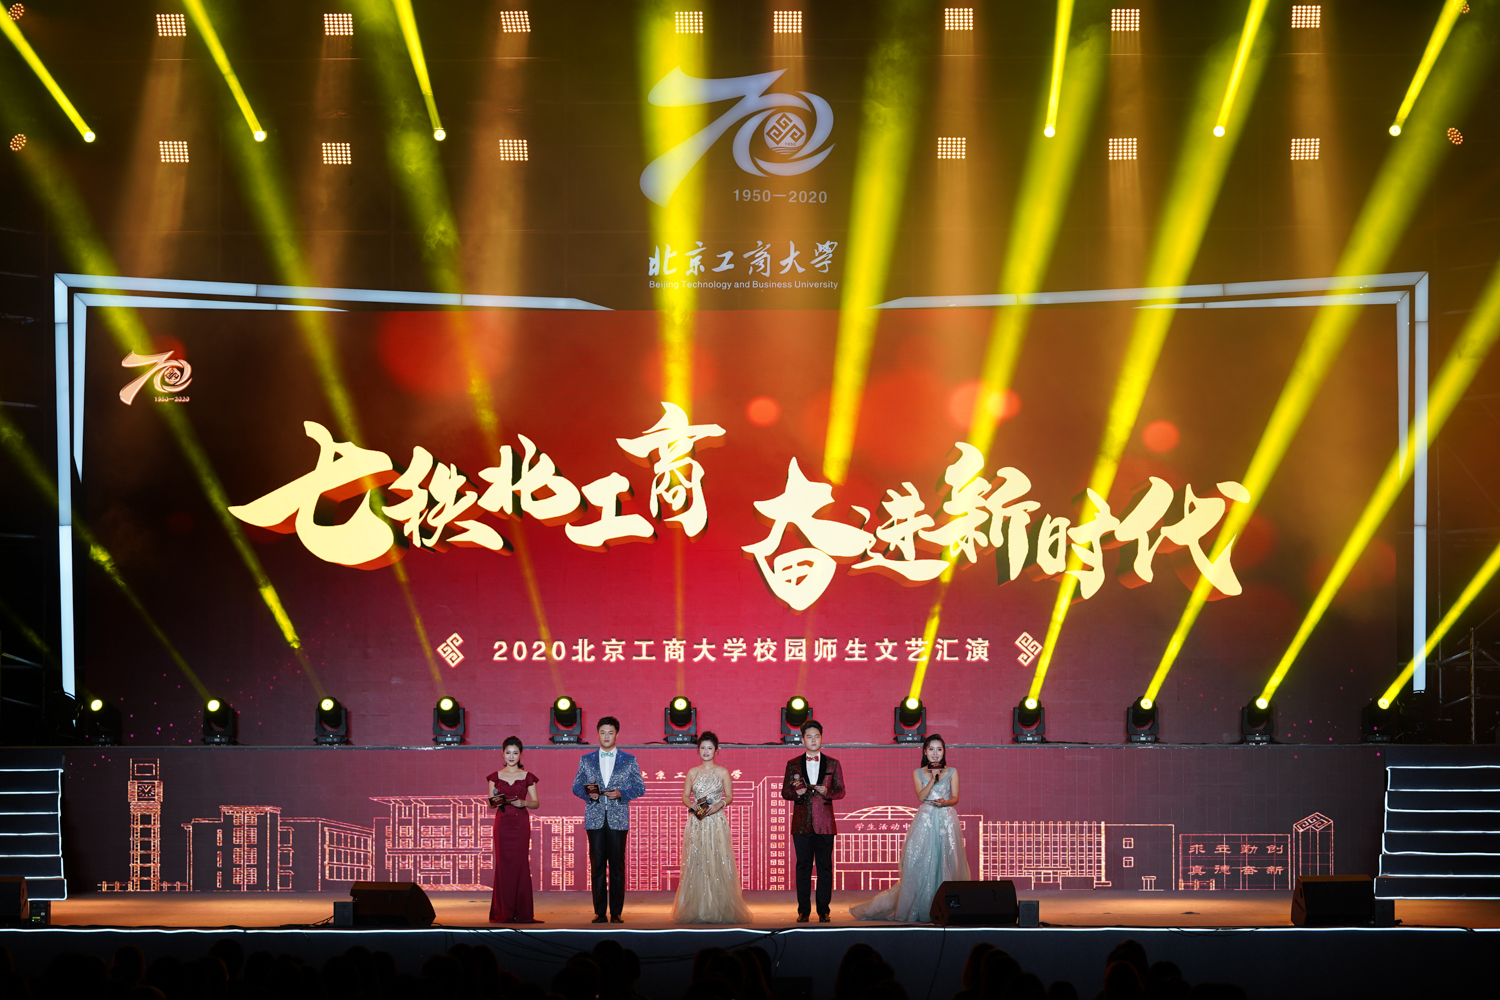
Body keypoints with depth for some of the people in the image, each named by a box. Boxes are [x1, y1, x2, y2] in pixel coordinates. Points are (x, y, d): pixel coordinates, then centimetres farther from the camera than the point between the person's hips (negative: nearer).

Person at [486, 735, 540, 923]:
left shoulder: (527, 777, 7)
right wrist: (495, 801, -12)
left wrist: (523, 803, -11)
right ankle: (504, 912, 0)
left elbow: (536, 803, 8)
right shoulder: (495, 776, 9)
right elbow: (490, 803, 10)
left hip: (521, 823, -1)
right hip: (502, 823, 1)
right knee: (503, 865, -3)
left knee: (521, 864, -5)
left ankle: (522, 913, -2)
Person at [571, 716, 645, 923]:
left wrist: (621, 794, -11)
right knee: (597, 866, 0)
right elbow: (576, 786, 11)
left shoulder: (629, 760, 7)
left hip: (618, 819, -1)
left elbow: (640, 787, 6)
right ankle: (599, 912, 4)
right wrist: (588, 794, -9)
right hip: (595, 819, 1)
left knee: (617, 867, -2)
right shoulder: (586, 760, 11)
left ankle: (616, 913, 3)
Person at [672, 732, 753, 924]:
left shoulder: (722, 773, 6)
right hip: (696, 822, 2)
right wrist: (693, 805, -9)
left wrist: (719, 805, -13)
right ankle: (696, 910, 0)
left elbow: (730, 796, 6)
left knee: (718, 863, -7)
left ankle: (719, 910, -4)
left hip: (716, 822, -2)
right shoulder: (692, 773, 10)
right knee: (696, 863, -3)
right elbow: (685, 796, 11)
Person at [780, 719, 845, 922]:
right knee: (803, 867, 1)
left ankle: (823, 910, 4)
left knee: (825, 867, 0)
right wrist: (796, 792, -13)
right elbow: (785, 792, 9)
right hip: (802, 824, 0)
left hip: (824, 824, 0)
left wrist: (827, 791, -13)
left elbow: (840, 791, 7)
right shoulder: (793, 765, 10)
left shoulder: (832, 764, 9)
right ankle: (803, 910, 5)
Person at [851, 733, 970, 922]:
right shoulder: (918, 773, 10)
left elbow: (955, 798, 5)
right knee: (920, 863, -7)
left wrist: (945, 803, -15)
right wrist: (933, 779, -10)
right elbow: (921, 796, -2)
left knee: (946, 862, -7)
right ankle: (918, 909, -2)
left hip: (946, 820, 0)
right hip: (925, 821, 0)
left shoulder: (952, 772, 9)